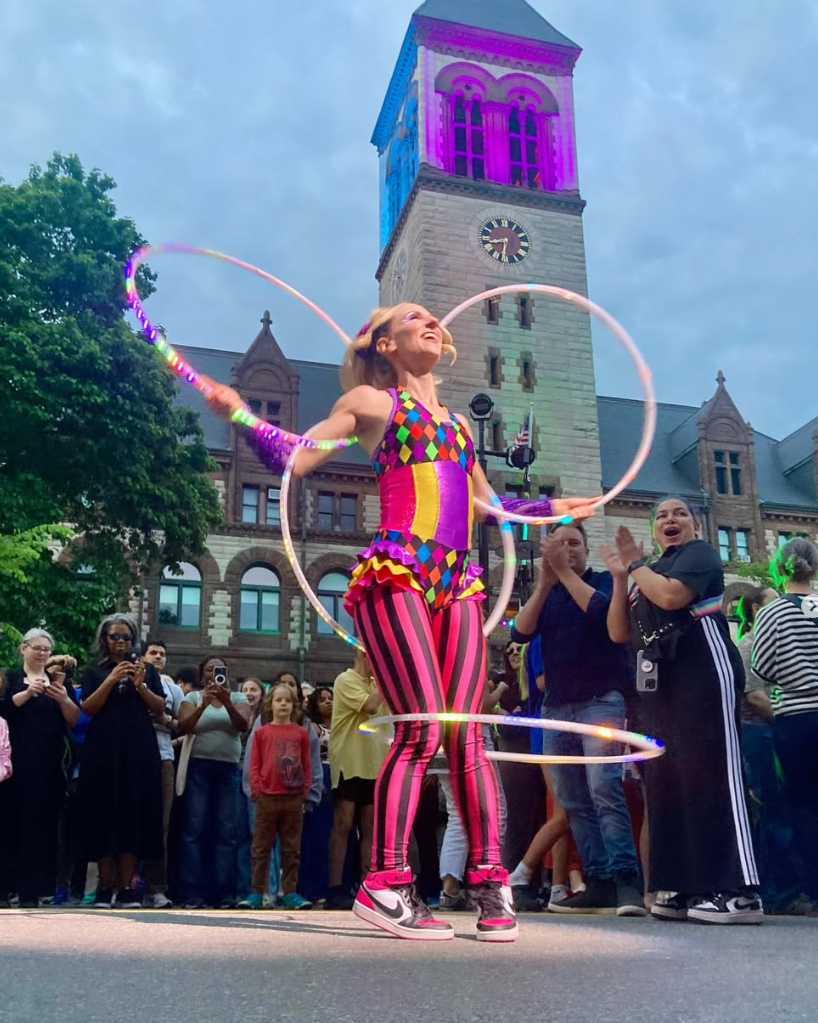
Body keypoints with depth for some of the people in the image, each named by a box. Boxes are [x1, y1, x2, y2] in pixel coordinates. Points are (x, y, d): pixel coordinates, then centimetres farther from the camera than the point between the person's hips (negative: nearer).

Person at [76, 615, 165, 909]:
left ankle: (126, 887, 1)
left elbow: (160, 708, 5)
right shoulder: (94, 672, 10)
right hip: (103, 752, 0)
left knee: (134, 815, -3)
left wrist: (140, 686, -10)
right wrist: (111, 680, -14)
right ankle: (105, 887, 3)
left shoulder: (147, 670, 13)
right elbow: (88, 708, -3)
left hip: (139, 751, 1)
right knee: (104, 815, -3)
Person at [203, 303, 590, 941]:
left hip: (457, 582, 6)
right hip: (396, 574, -5)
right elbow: (292, 461, 4)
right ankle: (386, 882, -8)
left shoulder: (455, 421, 27)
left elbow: (489, 505, 33)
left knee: (466, 731, -2)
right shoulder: (372, 400, 11)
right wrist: (240, 415, -10)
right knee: (423, 727, -15)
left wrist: (553, 508, 38)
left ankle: (489, 878, 5)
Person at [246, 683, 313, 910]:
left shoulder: (301, 733, 6)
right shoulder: (262, 732, 4)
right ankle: (257, 893, 11)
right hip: (267, 797, -1)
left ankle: (289, 893, 12)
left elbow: (306, 765, 8)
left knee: (292, 849, 6)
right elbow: (254, 765, 3)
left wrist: (305, 791, 1)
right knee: (261, 848, 5)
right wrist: (256, 790, -6)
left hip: (294, 798, 1)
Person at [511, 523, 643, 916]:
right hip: (556, 708, 5)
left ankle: (626, 880, -18)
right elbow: (520, 632, -1)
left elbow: (600, 610, -17)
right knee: (573, 802, 1)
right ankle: (598, 883, 4)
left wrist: (564, 571, -11)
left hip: (601, 701, -5)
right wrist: (545, 579, -8)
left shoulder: (605, 581, 6)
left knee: (604, 790, -18)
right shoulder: (545, 594, 16)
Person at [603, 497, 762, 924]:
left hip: (703, 676, -9)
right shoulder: (651, 572, 24)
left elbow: (672, 596, -19)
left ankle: (739, 891, -15)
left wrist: (635, 564, -4)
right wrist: (620, 578, 5)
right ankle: (683, 887, 8)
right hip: (659, 684, 9)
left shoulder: (699, 553, 2)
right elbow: (619, 632, 15)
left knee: (710, 776, -14)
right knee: (665, 782, 4)